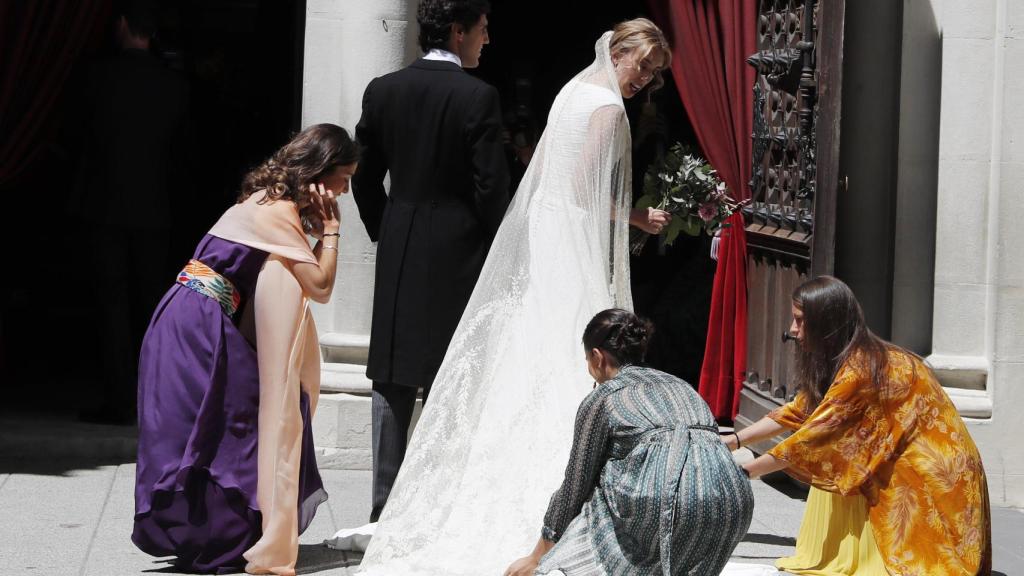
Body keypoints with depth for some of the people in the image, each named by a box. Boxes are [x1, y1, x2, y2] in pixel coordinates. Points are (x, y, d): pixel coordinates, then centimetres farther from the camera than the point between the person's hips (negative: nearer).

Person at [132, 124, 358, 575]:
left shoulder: (270, 201, 15)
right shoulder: (278, 211, -15)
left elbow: (309, 280, 15)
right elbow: (320, 286, -16)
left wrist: (318, 226, 3)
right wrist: (330, 229, -7)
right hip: (197, 330, -9)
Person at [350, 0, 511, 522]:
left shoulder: (382, 91, 4)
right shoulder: (477, 96, -11)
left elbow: (364, 179, 9)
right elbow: (491, 186, -12)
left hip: (397, 250, 5)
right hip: (458, 252, -4)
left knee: (392, 381, 9)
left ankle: (384, 504, 10)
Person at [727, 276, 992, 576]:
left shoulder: (861, 368, -24)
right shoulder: (855, 357, 5)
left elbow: (810, 438, -24)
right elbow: (796, 413, 11)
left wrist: (743, 472, -19)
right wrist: (734, 440, 6)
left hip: (933, 479, -9)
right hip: (897, 466, 9)